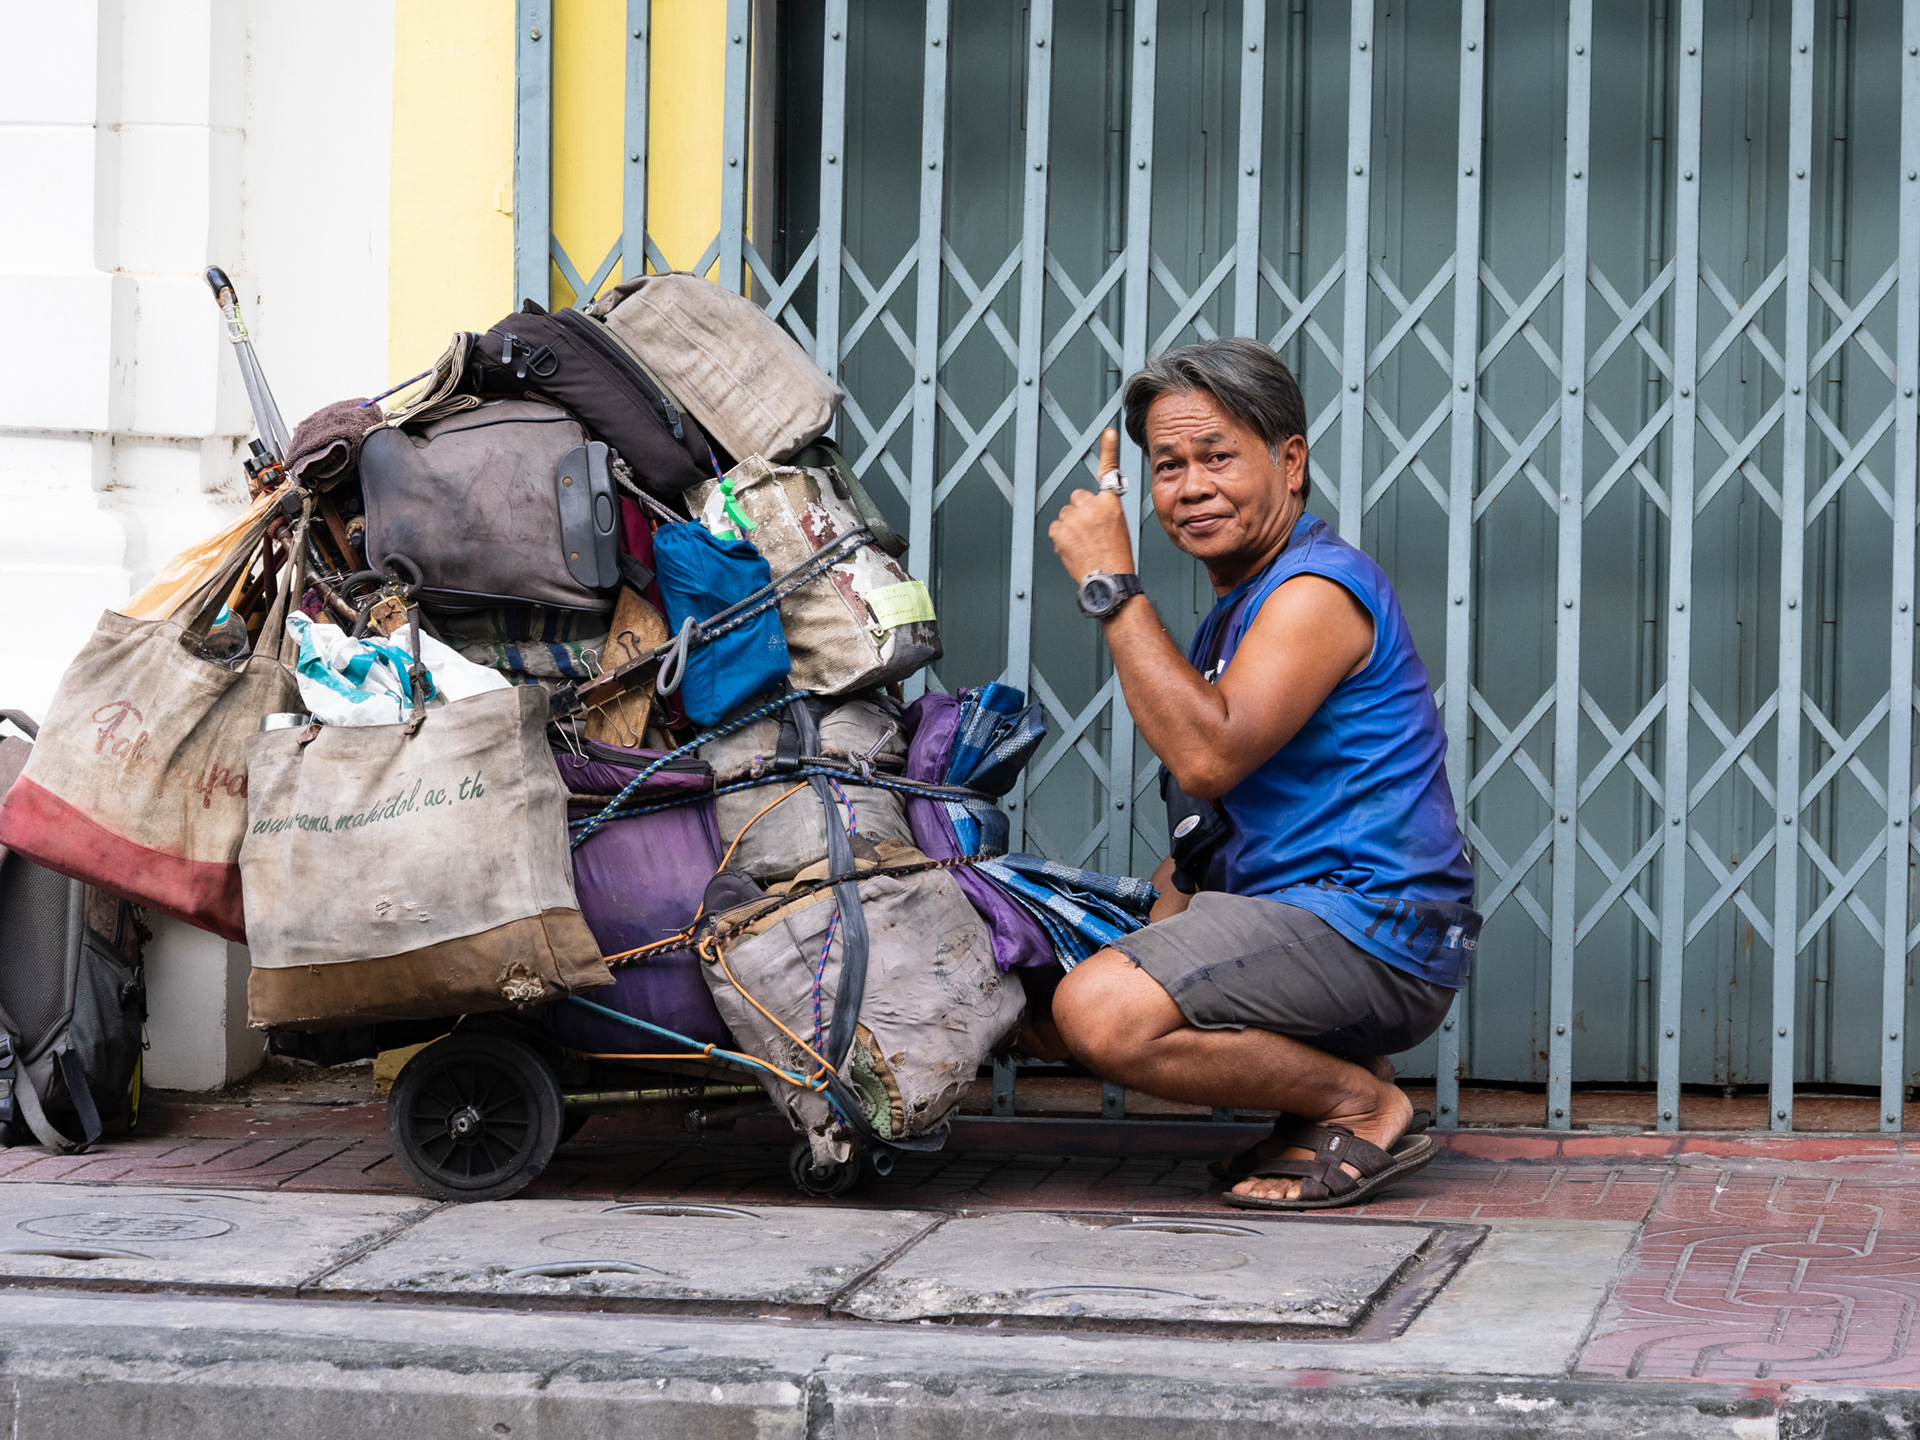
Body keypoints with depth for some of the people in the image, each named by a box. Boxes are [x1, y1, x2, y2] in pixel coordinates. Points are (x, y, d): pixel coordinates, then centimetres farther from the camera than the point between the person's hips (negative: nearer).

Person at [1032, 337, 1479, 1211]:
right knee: (1039, 1000, 17)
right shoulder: (1238, 609, 20)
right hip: (1296, 914, 11)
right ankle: (1319, 1083, 10)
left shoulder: (1318, 591, -13)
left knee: (1100, 1012, -28)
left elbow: (1208, 756, -26)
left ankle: (1364, 1107, -9)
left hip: (1373, 941, -11)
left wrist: (1110, 586, -22)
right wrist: (1142, 927, 8)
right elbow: (1206, 837, 23)